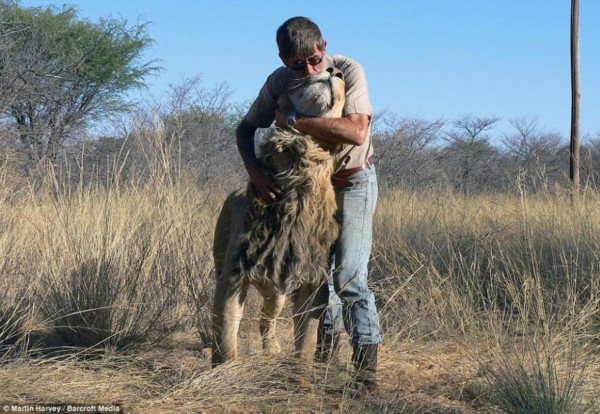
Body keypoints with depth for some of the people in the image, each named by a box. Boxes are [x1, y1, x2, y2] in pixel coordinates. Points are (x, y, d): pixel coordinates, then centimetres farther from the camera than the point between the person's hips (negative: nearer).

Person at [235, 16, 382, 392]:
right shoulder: (279, 82, -14)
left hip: (353, 181, -4)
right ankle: (328, 333, 35)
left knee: (349, 274, -15)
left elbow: (356, 132, -38)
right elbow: (246, 129, -5)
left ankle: (366, 363, -11)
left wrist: (293, 119, -36)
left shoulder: (349, 71, -25)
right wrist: (254, 170, -25)